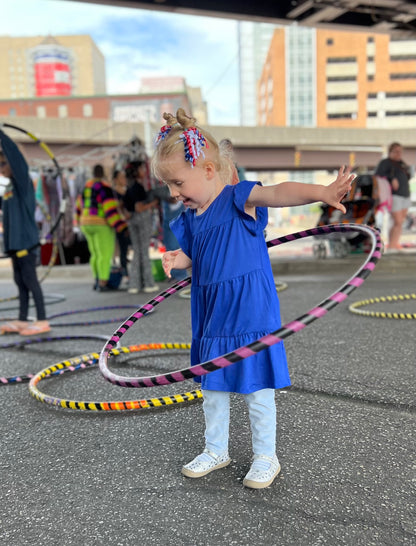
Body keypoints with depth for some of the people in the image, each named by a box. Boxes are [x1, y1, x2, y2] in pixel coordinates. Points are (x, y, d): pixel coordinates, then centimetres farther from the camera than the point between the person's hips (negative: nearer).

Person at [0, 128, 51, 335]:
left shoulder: (23, 183, -7)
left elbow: (17, 158, -20)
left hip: (26, 240, -8)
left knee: (30, 279, -6)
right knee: (20, 280, 12)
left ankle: (42, 321, 0)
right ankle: (22, 320, 19)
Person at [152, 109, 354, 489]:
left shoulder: (238, 199, -14)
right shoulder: (189, 217, 6)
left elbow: (278, 193, -31)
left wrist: (322, 192, -48)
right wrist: (178, 260, -6)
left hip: (250, 314, -7)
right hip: (211, 316, 7)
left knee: (256, 388, 7)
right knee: (212, 387, 18)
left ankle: (266, 457, 28)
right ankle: (216, 450, 39)